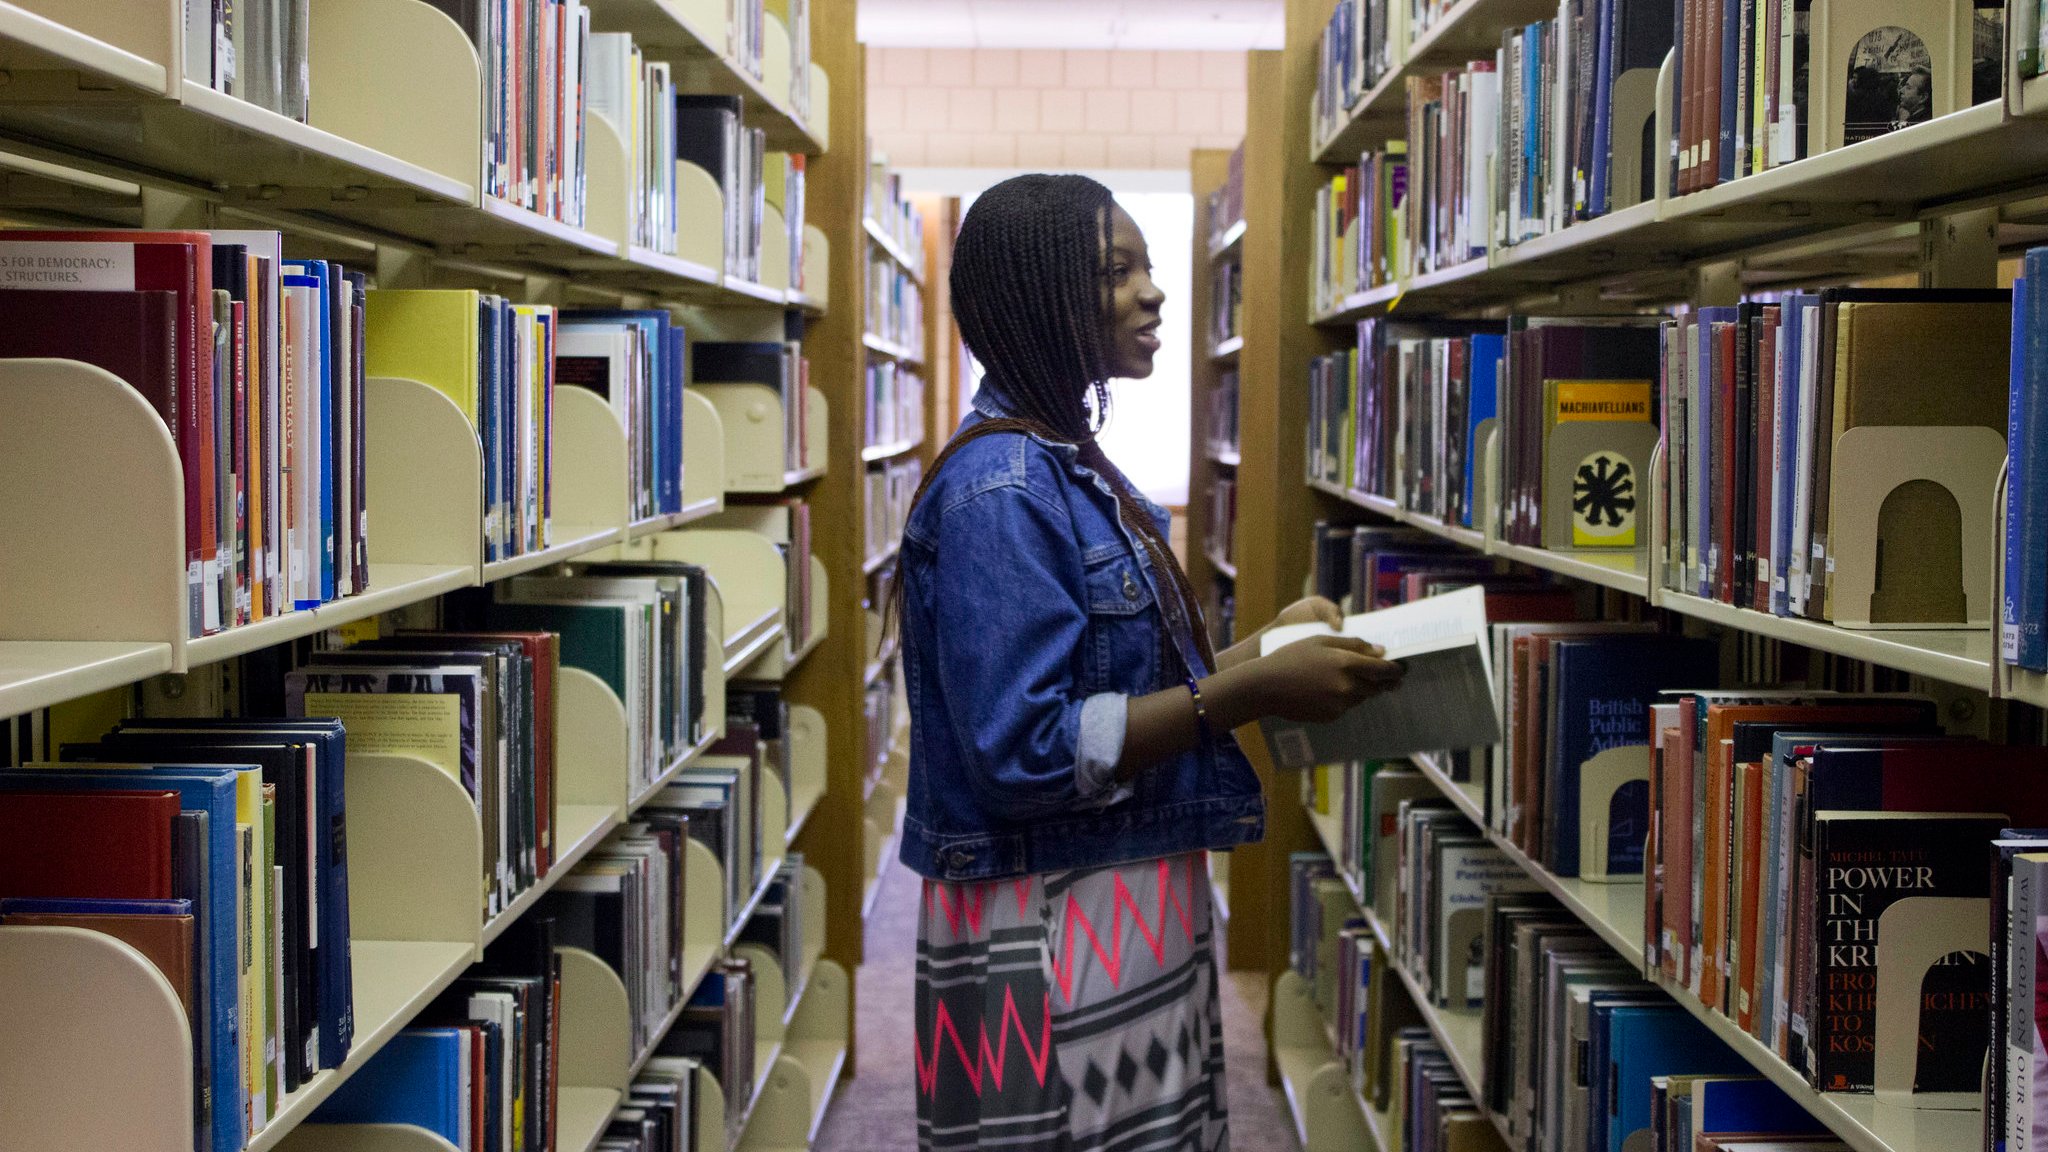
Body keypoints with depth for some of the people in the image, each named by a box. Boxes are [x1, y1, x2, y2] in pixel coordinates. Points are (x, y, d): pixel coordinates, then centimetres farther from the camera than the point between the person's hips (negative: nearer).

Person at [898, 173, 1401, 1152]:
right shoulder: (998, 487, -18)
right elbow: (1025, 750, -24)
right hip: (1050, 939, -9)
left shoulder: (1072, 466, 11)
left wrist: (1260, 649, 6)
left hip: (1133, 914, 9)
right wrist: (1253, 691, -23)